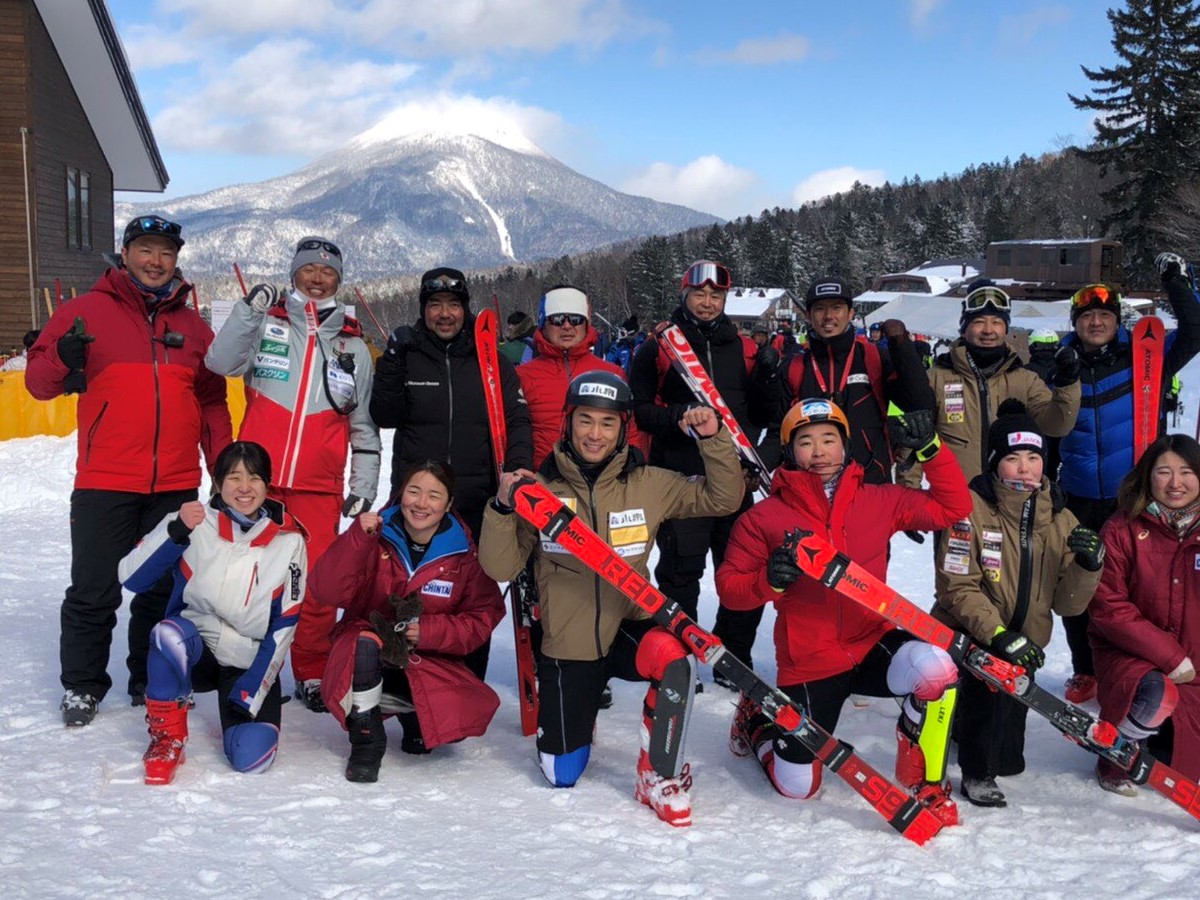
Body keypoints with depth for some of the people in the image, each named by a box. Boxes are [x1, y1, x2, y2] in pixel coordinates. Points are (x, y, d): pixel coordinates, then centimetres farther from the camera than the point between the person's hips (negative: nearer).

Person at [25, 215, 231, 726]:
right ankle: (82, 687, 18)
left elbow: (212, 401, 15)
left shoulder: (193, 326, 13)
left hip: (176, 486, 3)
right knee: (94, 592, 2)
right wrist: (62, 360, -21)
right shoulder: (87, 311, 3)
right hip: (103, 484, -3)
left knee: (165, 591, 11)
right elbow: (39, 382, 2)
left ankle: (152, 682, 25)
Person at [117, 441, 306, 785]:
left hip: (252, 664, 1)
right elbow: (131, 578, -17)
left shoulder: (288, 540, -6)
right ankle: (167, 738, -13)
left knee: (251, 757, -21)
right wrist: (176, 530, -30)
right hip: (194, 648, 0)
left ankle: (236, 708, 16)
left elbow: (283, 627, -5)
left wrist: (251, 694, -12)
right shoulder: (194, 523, -7)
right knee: (169, 635, -36)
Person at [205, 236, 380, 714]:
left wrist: (364, 486, 9)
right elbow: (220, 362, -10)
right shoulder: (266, 323, 7)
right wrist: (250, 308, -19)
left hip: (320, 485, 1)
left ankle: (313, 674, 14)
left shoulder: (352, 344, 13)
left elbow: (363, 424, 15)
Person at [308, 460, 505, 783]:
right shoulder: (377, 537, -8)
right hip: (365, 659, -2)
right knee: (365, 643, -36)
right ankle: (366, 741, -14)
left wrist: (431, 631, -19)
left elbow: (484, 617, -4)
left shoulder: (465, 554, -5)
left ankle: (412, 716, 13)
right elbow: (327, 593, -19)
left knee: (465, 716, -23)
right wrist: (357, 538, -32)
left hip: (428, 661, 2)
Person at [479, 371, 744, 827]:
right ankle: (572, 715, 41)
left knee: (674, 658, -35)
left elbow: (722, 499, 2)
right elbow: (502, 568, -7)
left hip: (629, 630, 0)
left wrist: (713, 440, -12)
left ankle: (659, 775, -11)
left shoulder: (649, 484, -3)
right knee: (562, 775, 5)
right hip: (567, 645, 0)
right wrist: (503, 509, -23)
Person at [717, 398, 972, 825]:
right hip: (808, 664, -1)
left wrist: (930, 449, -4)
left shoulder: (879, 501, 4)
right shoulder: (764, 517, -4)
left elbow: (952, 506, 9)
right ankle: (757, 722, 38)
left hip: (873, 644, 2)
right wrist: (769, 581, -24)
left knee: (937, 670, -31)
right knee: (798, 787, 3)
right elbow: (729, 586, -3)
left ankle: (923, 781, -4)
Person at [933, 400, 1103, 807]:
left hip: (1023, 647, 5)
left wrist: (1088, 565, -21)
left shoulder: (1061, 520, 0)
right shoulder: (971, 507, -15)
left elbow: (1066, 604, -3)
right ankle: (977, 772, -15)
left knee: (1008, 760, 8)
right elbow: (957, 587, -19)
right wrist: (999, 635, -30)